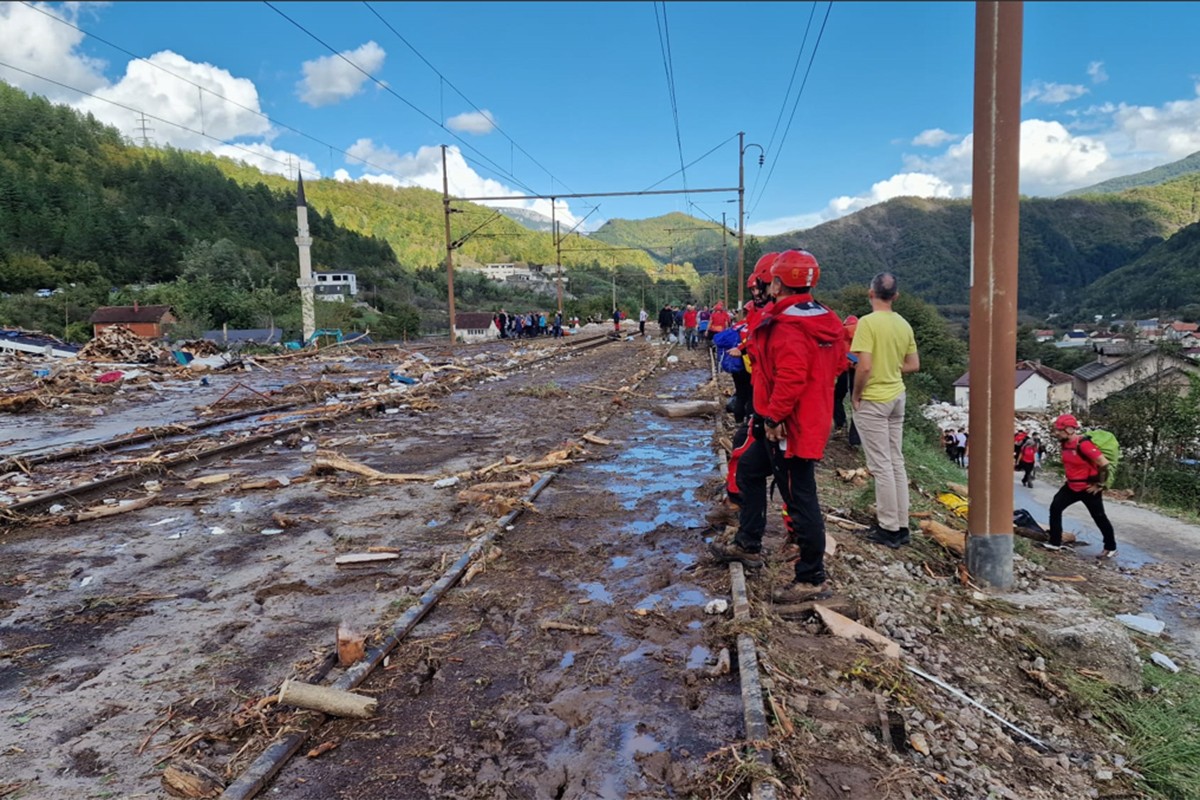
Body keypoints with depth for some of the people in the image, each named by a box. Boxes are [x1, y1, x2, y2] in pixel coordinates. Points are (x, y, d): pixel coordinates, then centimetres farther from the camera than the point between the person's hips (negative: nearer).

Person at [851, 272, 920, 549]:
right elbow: (913, 364, 12)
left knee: (881, 465, 0)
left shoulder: (868, 322, -16)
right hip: (897, 397, 7)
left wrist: (856, 395, -8)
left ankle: (889, 528, 7)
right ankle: (901, 525, 21)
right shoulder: (904, 324, 6)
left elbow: (864, 366, -21)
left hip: (873, 401, -7)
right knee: (897, 462, 13)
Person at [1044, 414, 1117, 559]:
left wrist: (1099, 484, -18)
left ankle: (1111, 548, 26)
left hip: (1088, 488, -8)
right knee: (1055, 507, -2)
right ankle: (1055, 542, 5)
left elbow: (1104, 463, -26)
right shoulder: (1065, 444, 1)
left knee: (1099, 517, 7)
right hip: (1072, 486, 8)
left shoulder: (1083, 444, -26)